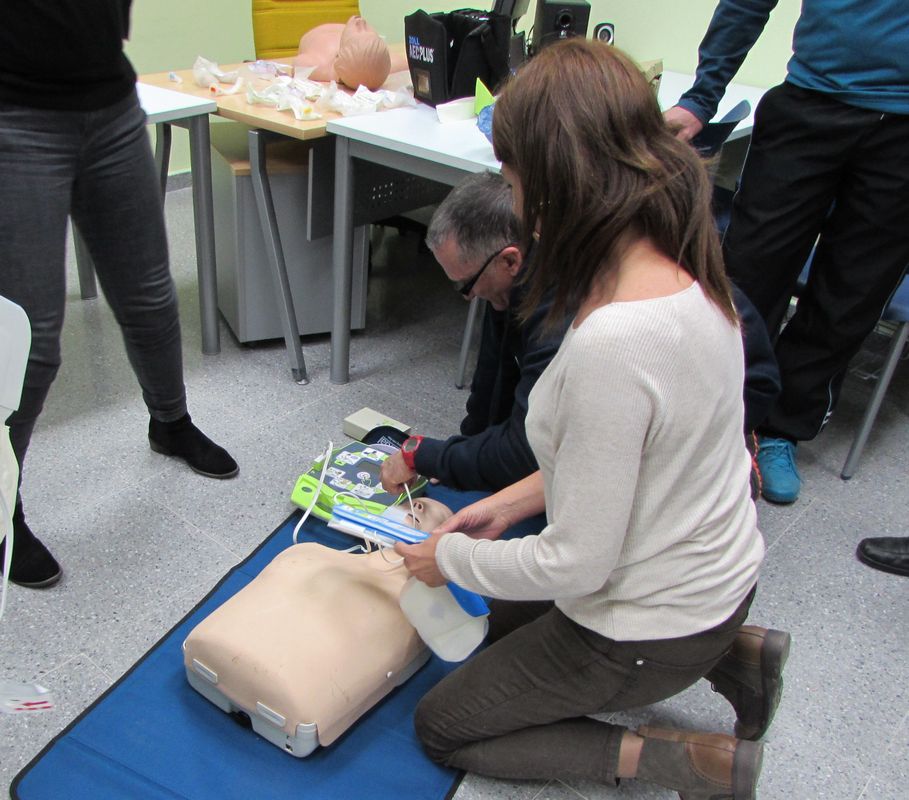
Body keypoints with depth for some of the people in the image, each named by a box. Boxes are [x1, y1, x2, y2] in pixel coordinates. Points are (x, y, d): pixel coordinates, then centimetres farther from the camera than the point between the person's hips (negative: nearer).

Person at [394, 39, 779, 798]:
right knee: (508, 615, 34)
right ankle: (725, 654, 18)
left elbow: (575, 564, -27)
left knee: (442, 729, 14)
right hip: (717, 570, 8)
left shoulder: (611, 344, -37)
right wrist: (515, 501, 5)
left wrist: (451, 557, -9)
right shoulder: (689, 271, -9)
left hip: (651, 631, -8)